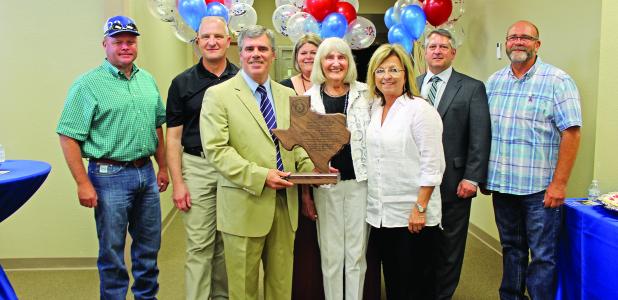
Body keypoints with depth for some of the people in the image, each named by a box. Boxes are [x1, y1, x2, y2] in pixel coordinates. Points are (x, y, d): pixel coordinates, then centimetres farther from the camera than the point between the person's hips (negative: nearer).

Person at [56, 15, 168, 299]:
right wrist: (83, 183, -15)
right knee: (112, 251, 6)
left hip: (146, 173, 6)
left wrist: (162, 167, 15)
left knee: (149, 246, 17)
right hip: (110, 177, -6)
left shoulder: (147, 80, 10)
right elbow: (68, 136, -12)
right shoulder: (88, 84, -9)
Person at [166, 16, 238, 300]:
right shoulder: (182, 83, 1)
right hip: (197, 168, -1)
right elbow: (174, 136, 1)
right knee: (199, 244, 1)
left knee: (228, 241, 12)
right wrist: (177, 182, -6)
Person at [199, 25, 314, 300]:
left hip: (286, 202, 5)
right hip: (245, 204, -4)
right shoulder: (218, 95, -5)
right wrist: (260, 176, -20)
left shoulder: (288, 96, 12)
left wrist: (309, 167, -6)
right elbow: (216, 150, -13)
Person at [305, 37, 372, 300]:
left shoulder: (364, 93, 2)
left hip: (360, 180, 0)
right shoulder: (309, 97, 1)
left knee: (356, 253, 9)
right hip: (325, 183, 0)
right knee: (330, 254, 9)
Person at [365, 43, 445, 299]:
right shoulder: (374, 111, 10)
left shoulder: (420, 109, -9)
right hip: (380, 214, 6)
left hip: (413, 216, -6)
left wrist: (420, 208, -18)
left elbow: (431, 165, -13)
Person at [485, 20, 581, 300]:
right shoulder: (494, 81, 9)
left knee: (542, 256, 2)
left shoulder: (558, 81, -7)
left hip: (540, 188, -5)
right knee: (511, 248, 18)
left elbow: (571, 132, -11)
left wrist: (559, 184, -15)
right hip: (502, 183, 5)